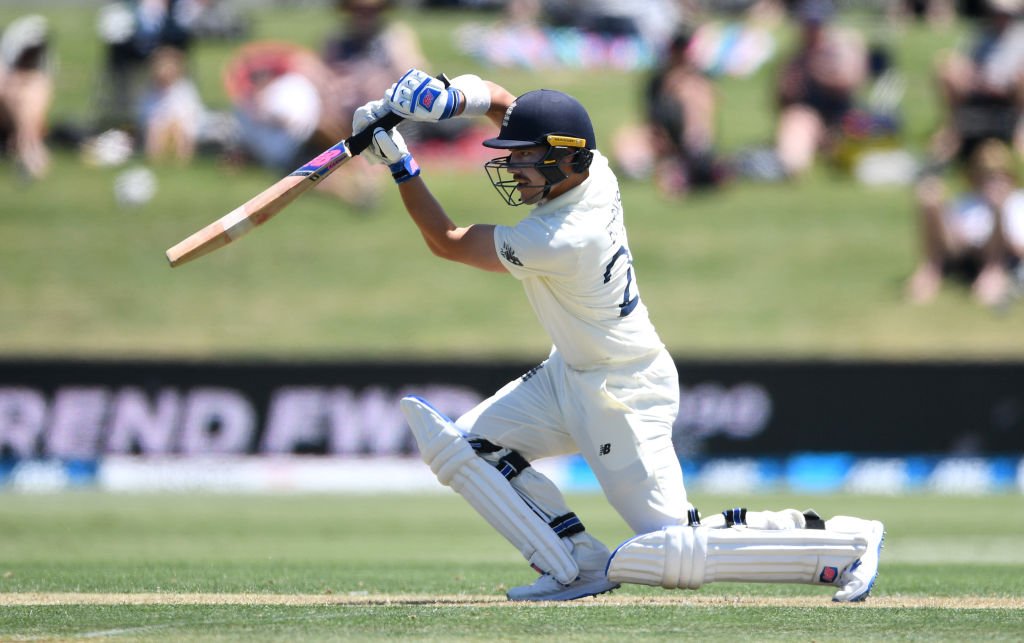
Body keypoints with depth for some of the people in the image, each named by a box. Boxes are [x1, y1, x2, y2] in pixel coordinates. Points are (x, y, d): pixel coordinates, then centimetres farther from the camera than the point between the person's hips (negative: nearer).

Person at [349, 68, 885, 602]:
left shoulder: (560, 241, -32)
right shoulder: (589, 168, -9)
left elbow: (447, 242, -21)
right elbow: (499, 101, 3)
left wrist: (400, 166, -18)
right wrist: (447, 99, -17)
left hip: (623, 397, -10)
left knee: (674, 555, -11)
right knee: (460, 444, -1)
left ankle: (847, 543, 1)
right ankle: (579, 565, 2)